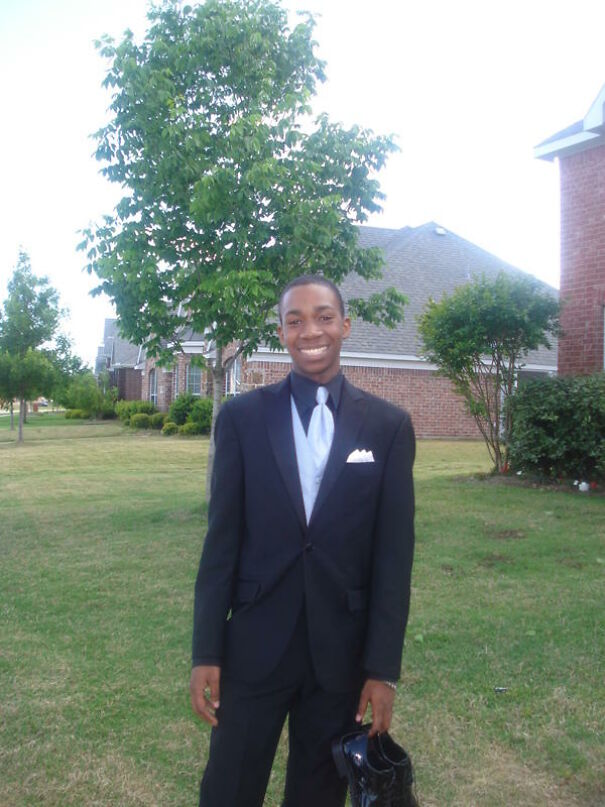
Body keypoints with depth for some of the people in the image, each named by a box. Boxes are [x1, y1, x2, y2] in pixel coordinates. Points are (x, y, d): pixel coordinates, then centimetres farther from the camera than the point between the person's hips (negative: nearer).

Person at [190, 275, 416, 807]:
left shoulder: (389, 426, -2)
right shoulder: (242, 417, -2)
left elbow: (394, 553, -2)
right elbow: (222, 539, -2)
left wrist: (384, 668, -4)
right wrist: (206, 653, -3)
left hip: (342, 653, 1)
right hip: (254, 646, 0)